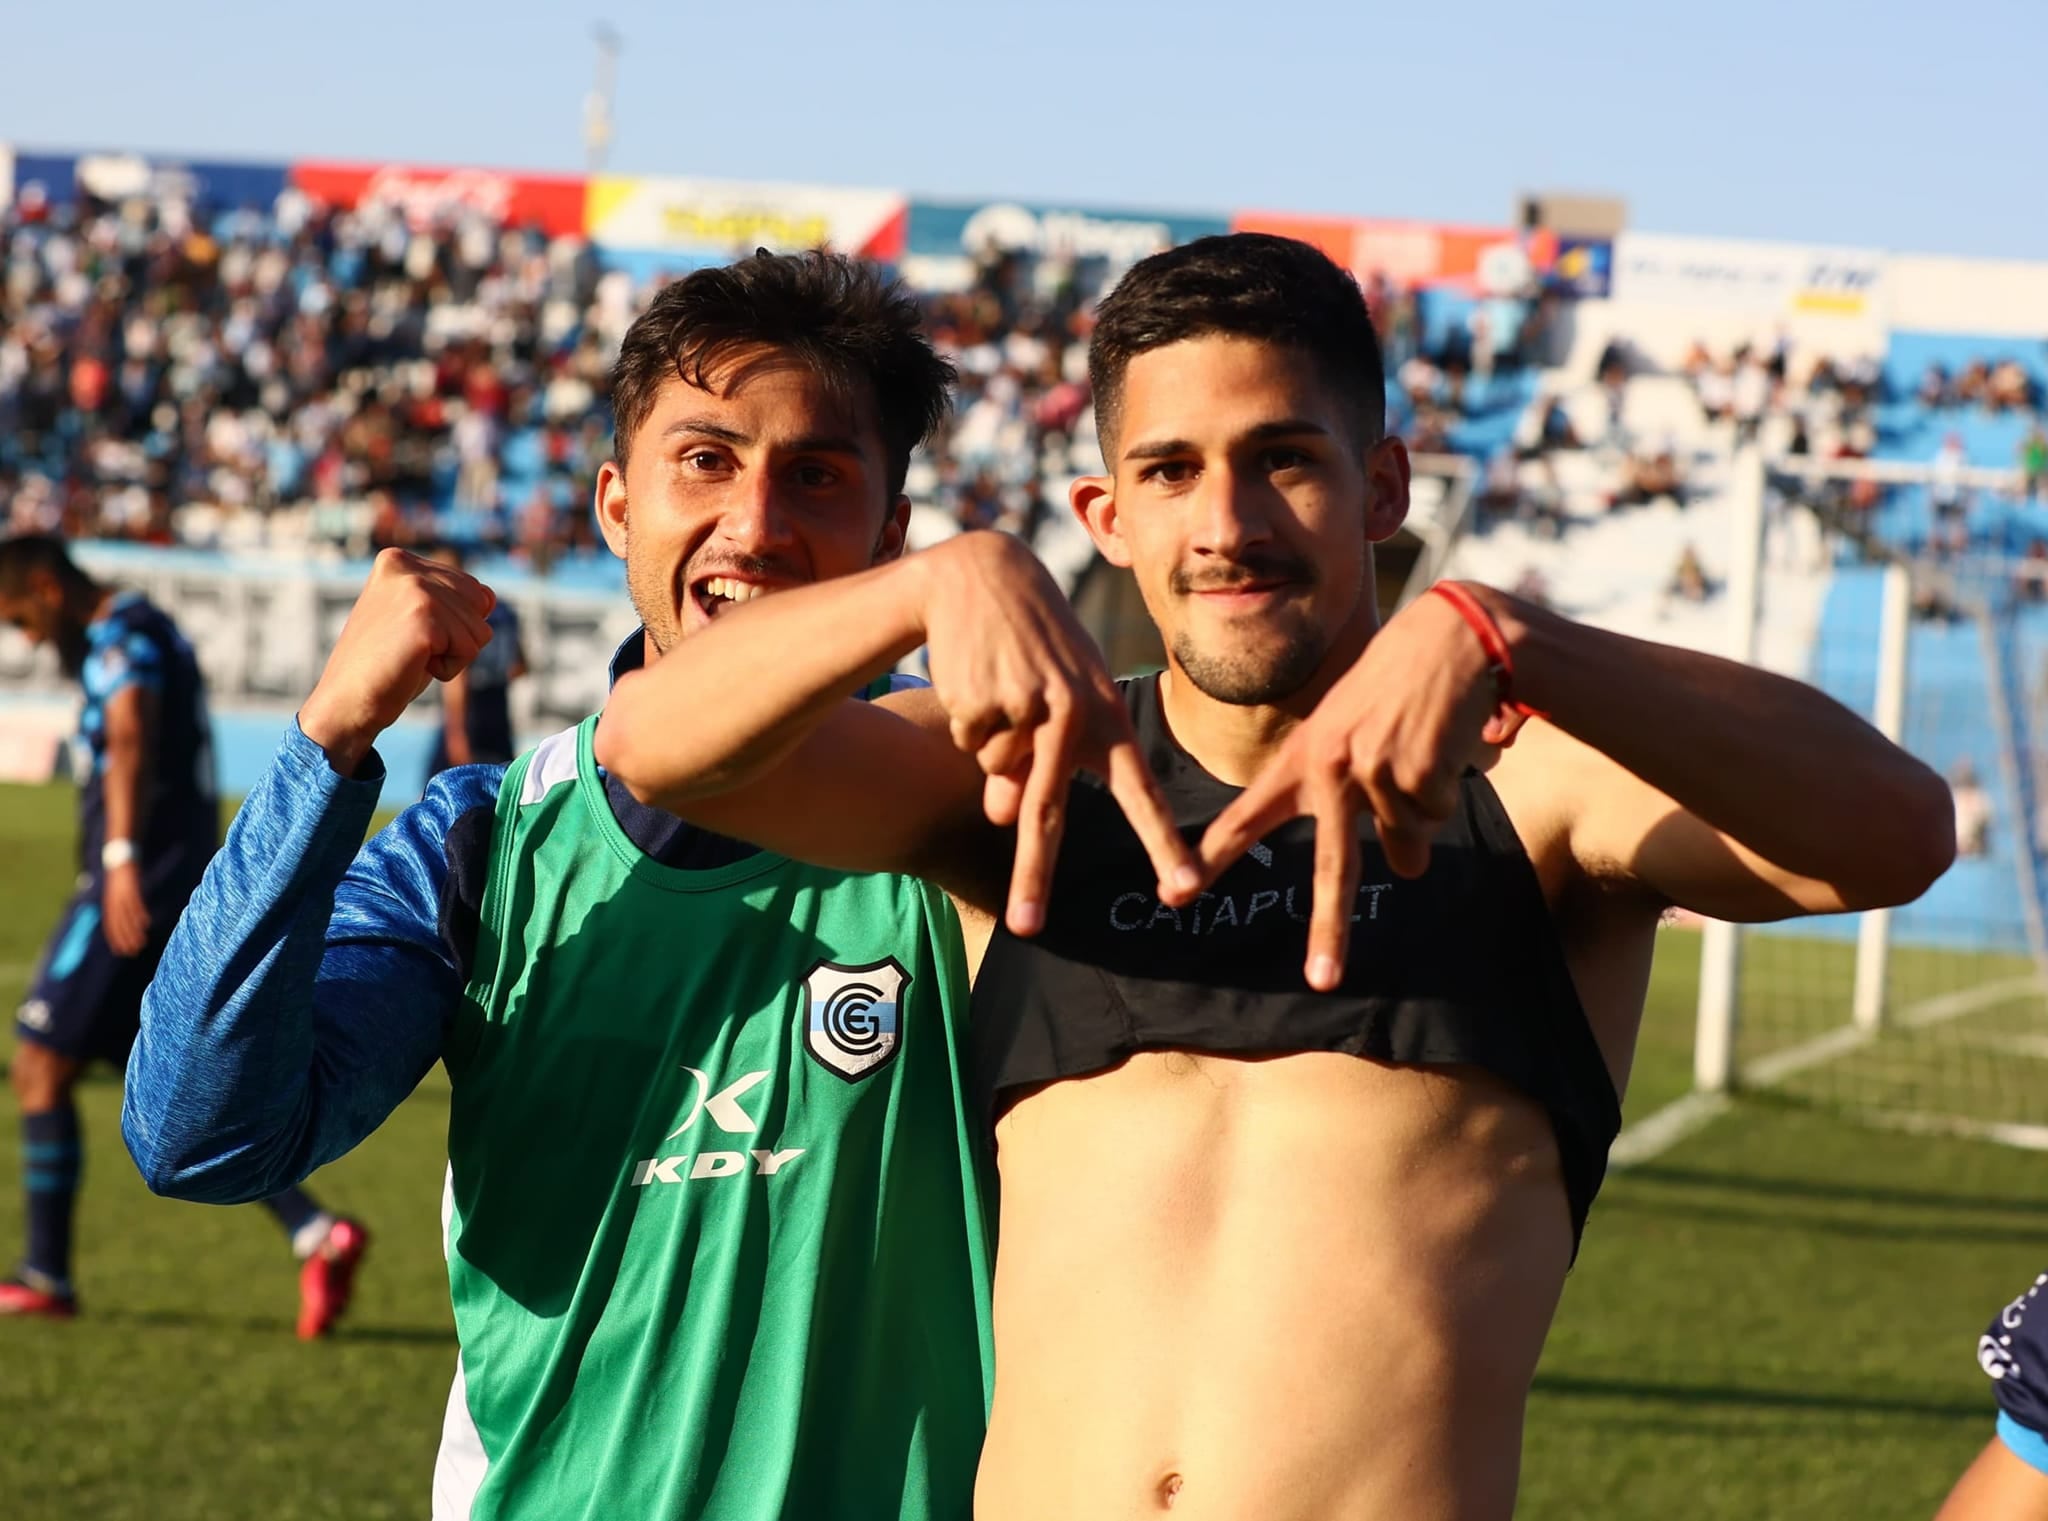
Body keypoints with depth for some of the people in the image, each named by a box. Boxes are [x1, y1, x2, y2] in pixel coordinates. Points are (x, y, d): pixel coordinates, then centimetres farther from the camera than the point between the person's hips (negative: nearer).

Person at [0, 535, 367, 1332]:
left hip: (135, 887, -10)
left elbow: (131, 735, -30)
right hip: (184, 891, 10)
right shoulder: (145, 634, 20)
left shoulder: (122, 637, -12)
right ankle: (315, 1234, -2)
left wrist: (122, 858, -44)